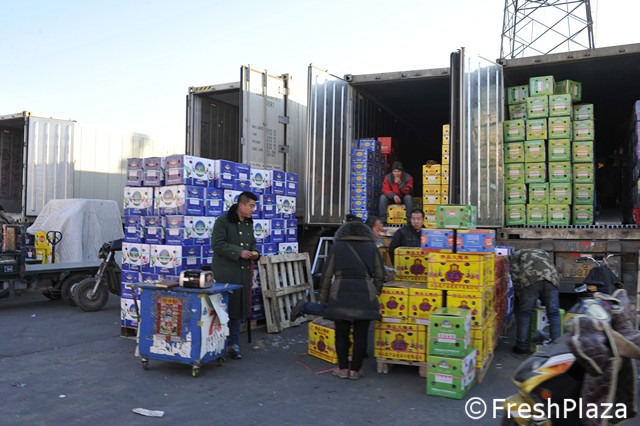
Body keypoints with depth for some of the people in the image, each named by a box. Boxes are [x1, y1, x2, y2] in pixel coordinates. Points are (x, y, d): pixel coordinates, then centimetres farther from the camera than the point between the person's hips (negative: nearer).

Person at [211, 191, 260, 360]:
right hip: (225, 273, -7)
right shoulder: (223, 221, -8)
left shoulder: (249, 223, 15)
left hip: (243, 272, 7)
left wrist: (254, 253, 2)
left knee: (238, 308, 10)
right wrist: (239, 252, -20)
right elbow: (217, 244, -15)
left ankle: (233, 343, 19)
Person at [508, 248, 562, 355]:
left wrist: (519, 294, 17)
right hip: (551, 278, 3)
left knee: (524, 314, 7)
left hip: (530, 280, -3)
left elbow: (515, 276, 12)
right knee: (554, 314, 11)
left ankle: (522, 346, 11)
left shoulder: (515, 255, 29)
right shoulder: (543, 252, 41)